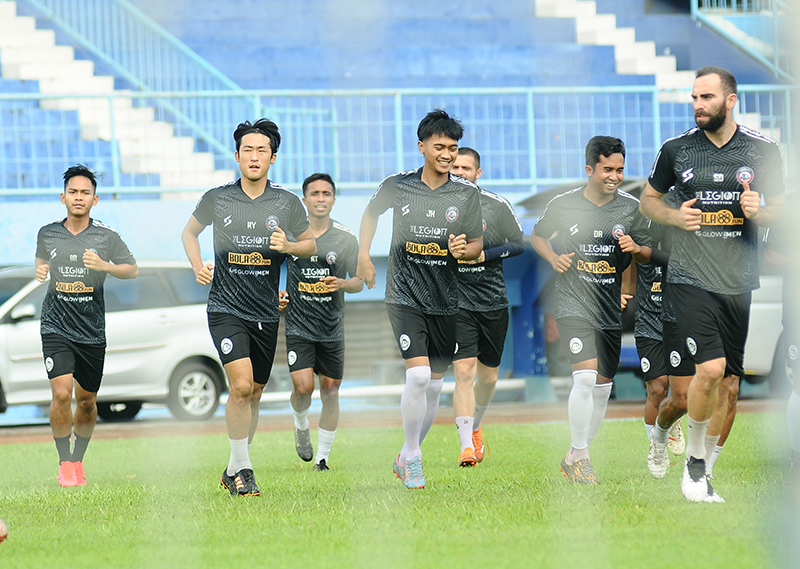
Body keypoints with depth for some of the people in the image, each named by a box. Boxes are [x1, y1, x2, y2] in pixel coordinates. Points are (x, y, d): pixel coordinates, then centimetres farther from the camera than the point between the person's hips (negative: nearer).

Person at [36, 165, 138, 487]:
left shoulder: (106, 236, -1)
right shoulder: (48, 234, 3)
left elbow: (133, 269, 3)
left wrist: (104, 265, -16)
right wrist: (40, 271, -1)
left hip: (92, 330, 1)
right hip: (56, 327, -1)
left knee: (86, 400, 9)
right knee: (61, 393, -17)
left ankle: (78, 460, 30)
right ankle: (64, 463, -4)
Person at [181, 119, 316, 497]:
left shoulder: (286, 203, 2)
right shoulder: (217, 199, -1)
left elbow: (311, 245, 13)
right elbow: (190, 231, 16)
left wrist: (288, 246, -9)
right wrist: (198, 266, -1)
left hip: (266, 313, 3)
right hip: (226, 307, -3)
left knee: (253, 394, 11)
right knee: (241, 385, -20)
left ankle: (233, 471, 27)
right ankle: (243, 470, -9)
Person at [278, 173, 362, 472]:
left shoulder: (346, 239, 0)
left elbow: (359, 282, 4)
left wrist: (342, 284, -17)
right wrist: (278, 295, -3)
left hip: (332, 328, 1)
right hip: (298, 325, -1)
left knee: (330, 391, 3)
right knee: (303, 386, -15)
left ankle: (322, 457, 15)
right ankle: (301, 425, 18)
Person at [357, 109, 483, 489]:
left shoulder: (467, 194, 0)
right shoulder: (397, 187, -4)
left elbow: (477, 244, 7)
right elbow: (370, 214, 17)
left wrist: (464, 250, -15)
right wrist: (364, 257, 13)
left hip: (445, 300, 3)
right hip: (405, 296, -3)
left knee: (435, 384, 9)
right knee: (418, 375, -18)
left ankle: (406, 458, 27)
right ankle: (412, 457, -3)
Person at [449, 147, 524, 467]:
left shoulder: (497, 206, 0)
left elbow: (520, 244, 1)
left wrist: (486, 254, -12)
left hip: (493, 301, 2)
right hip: (457, 301, -2)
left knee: (488, 375, 12)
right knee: (464, 370, -16)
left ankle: (475, 428, 39)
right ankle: (466, 445, -17)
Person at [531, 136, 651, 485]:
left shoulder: (631, 207, 2)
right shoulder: (563, 205, -5)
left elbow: (649, 256, 9)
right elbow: (537, 236, 11)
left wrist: (636, 248, -13)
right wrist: (554, 258, -8)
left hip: (611, 309, 4)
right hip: (574, 304, -4)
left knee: (603, 386, 10)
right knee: (585, 376, -21)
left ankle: (576, 457, 26)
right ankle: (579, 457, -10)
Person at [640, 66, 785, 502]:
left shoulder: (763, 150, 3)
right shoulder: (676, 149, 1)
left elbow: (780, 209, 13)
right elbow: (648, 199, 14)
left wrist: (760, 211, -10)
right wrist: (675, 217, -7)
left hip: (739, 281, 3)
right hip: (691, 279, -3)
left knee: (730, 377, 7)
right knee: (710, 369, -18)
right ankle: (694, 462, -1)